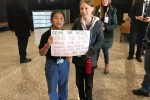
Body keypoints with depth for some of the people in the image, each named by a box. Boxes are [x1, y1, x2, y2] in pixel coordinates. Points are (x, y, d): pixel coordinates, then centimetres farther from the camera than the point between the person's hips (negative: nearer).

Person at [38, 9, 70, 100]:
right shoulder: (46, 35, -14)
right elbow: (41, 53, -11)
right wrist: (47, 45, -30)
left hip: (64, 64, 2)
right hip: (51, 65, -2)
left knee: (63, 86, 22)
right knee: (52, 87, 17)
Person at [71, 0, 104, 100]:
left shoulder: (98, 23, -11)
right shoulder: (77, 22, -8)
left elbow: (100, 40, -6)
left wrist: (90, 51, -17)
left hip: (90, 57, -1)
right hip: (78, 57, 2)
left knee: (89, 82, 14)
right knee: (79, 81, 16)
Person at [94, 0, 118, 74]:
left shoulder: (112, 11, -11)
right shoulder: (97, 9, -2)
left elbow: (115, 24, -9)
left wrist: (105, 28, -20)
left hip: (107, 35, -3)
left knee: (105, 50, 9)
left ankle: (107, 65, 32)